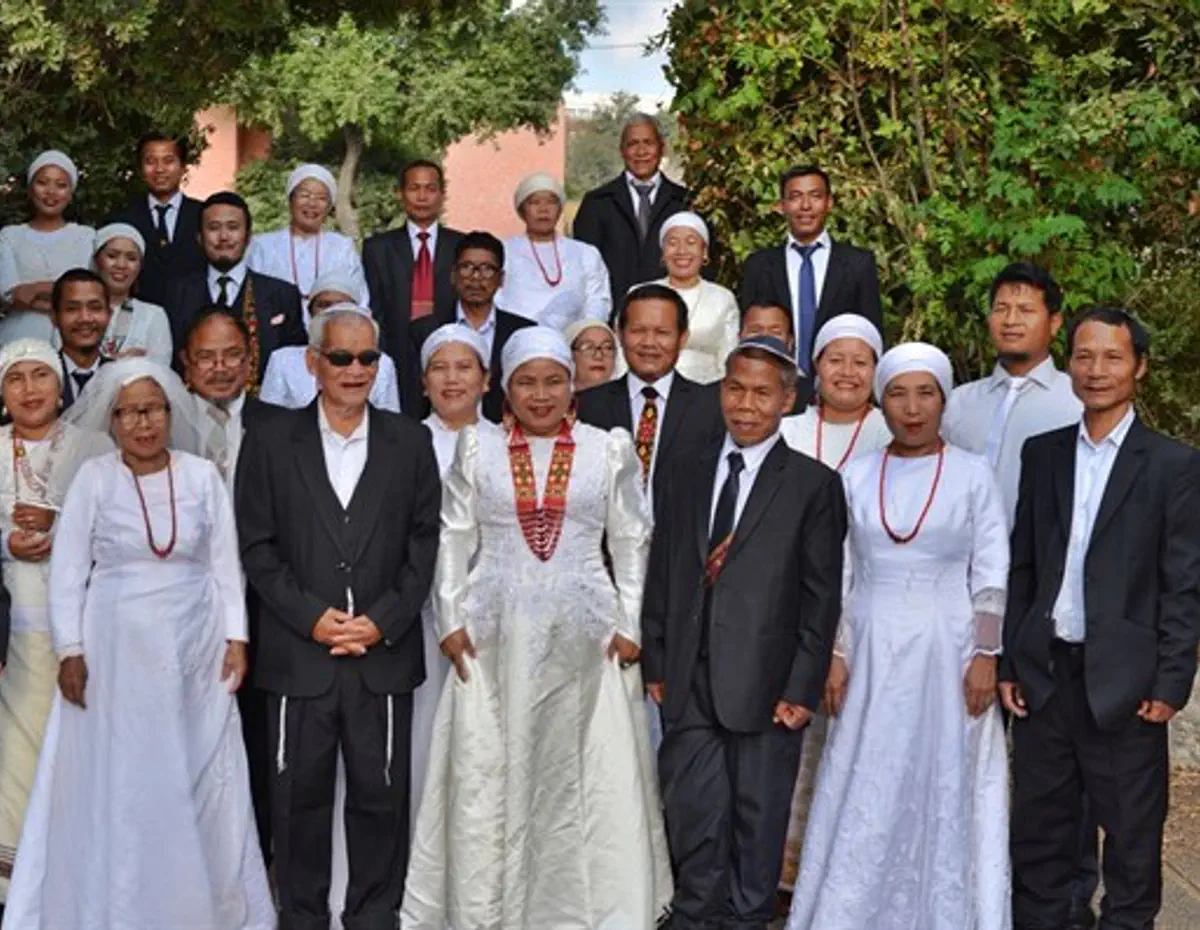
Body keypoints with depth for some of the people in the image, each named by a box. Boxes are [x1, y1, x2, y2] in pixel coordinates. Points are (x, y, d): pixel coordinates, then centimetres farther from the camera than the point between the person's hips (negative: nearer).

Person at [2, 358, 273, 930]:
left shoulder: (202, 476, 0)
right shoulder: (93, 478, -4)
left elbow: (225, 564, 4)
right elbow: (67, 570, -2)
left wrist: (236, 637, -2)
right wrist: (70, 650, -7)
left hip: (195, 645, 2)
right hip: (118, 646, -1)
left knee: (201, 778, 8)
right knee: (117, 780, 4)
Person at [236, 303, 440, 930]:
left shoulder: (410, 442, 7)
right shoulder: (271, 442, 4)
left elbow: (425, 542, 5)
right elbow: (257, 547, 1)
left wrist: (382, 621, -6)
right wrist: (313, 617, -8)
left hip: (384, 653, 1)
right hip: (299, 654, 0)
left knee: (381, 794, 5)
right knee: (300, 794, 6)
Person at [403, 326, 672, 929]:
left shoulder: (609, 450, 6)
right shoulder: (477, 449, 7)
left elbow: (631, 542, 6)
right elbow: (455, 540, 7)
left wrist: (629, 625, -1)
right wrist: (452, 621, -1)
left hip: (584, 638, 0)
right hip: (495, 636, 1)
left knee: (589, 775, 1)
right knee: (488, 772, 4)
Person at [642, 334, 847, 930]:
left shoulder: (813, 484, -1)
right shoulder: (688, 475, 12)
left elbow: (822, 596, -4)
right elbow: (661, 575, 13)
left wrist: (802, 688, -9)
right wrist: (656, 663, 7)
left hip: (765, 684, -3)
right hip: (689, 681, 3)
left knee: (758, 819, 8)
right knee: (693, 816, 6)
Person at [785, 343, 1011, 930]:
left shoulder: (972, 474, -1)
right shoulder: (856, 476, 4)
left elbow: (992, 574, -1)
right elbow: (836, 574, 6)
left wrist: (986, 655, -8)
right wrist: (833, 656, 0)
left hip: (948, 649, -1)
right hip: (872, 652, 2)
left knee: (948, 786, 5)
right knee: (866, 792, 5)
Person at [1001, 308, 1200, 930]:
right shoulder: (1041, 453, 8)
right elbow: (1021, 567, 9)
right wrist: (1008, 663, 5)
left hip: (1123, 680, -3)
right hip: (1045, 671, 4)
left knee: (1132, 840, 8)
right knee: (1039, 836, 13)